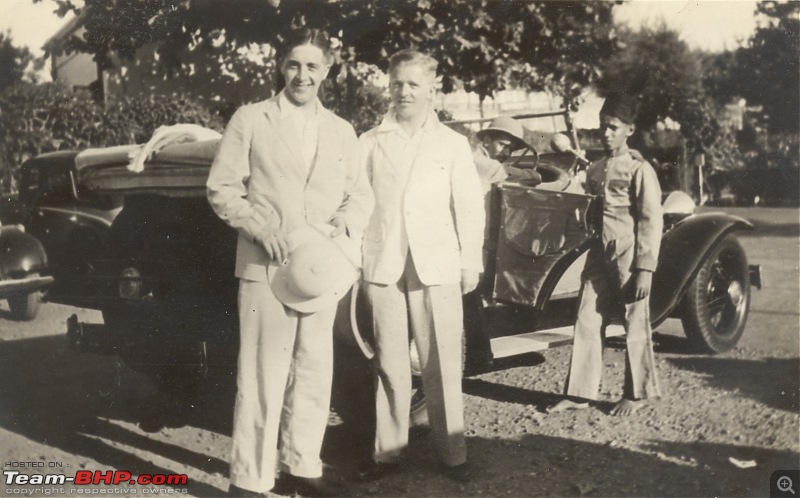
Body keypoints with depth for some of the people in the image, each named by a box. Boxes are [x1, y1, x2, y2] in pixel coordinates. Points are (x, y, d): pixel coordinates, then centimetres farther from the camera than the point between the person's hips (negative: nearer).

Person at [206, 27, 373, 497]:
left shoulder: (342, 131, 14)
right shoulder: (250, 120, 2)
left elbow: (361, 193, 13)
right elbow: (222, 189, -1)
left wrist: (345, 222, -8)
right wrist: (260, 228, -15)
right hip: (266, 268, -4)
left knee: (315, 373, 10)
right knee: (263, 376, -5)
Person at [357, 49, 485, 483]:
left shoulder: (453, 144, 7)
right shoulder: (370, 143, 7)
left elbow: (469, 205, 6)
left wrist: (471, 262, 2)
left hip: (437, 268, -1)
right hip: (383, 268, 1)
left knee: (442, 365, 1)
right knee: (390, 364, 7)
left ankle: (452, 452, 10)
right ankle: (388, 450, 15)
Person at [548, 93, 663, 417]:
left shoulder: (639, 170, -8)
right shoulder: (594, 171, 12)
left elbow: (651, 222, -11)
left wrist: (645, 269, -15)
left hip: (628, 259, -6)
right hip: (599, 257, 6)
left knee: (635, 327, 5)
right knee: (587, 323, 5)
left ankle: (637, 394, 18)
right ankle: (580, 393, 12)